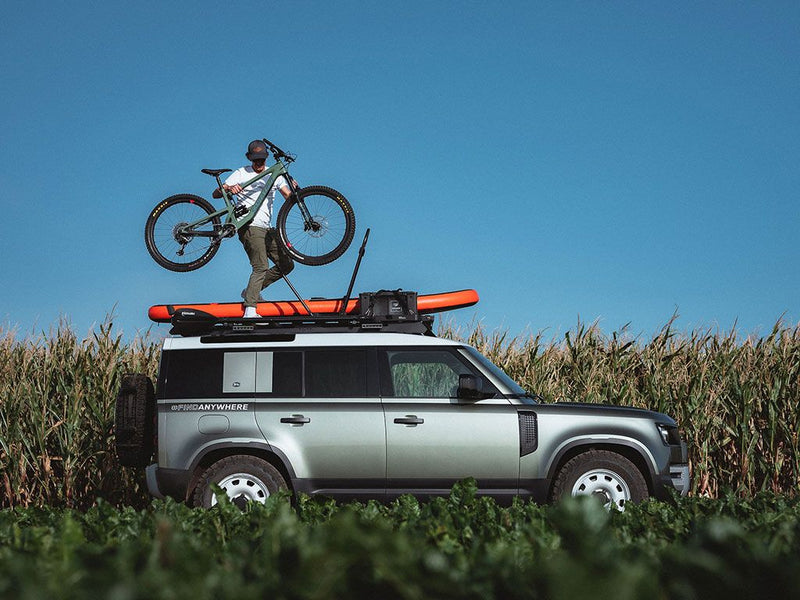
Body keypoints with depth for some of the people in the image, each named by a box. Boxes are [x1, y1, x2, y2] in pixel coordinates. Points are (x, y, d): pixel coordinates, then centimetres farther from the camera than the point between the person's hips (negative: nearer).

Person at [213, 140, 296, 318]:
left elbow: (289, 197, 5)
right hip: (249, 226, -7)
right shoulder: (241, 174, 2)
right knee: (261, 267, -22)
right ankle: (250, 311, -28)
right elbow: (215, 194, -3)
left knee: (287, 265, 6)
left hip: (267, 228, 7)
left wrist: (294, 190, -19)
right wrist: (229, 188, -25)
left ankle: (251, 291, 17)